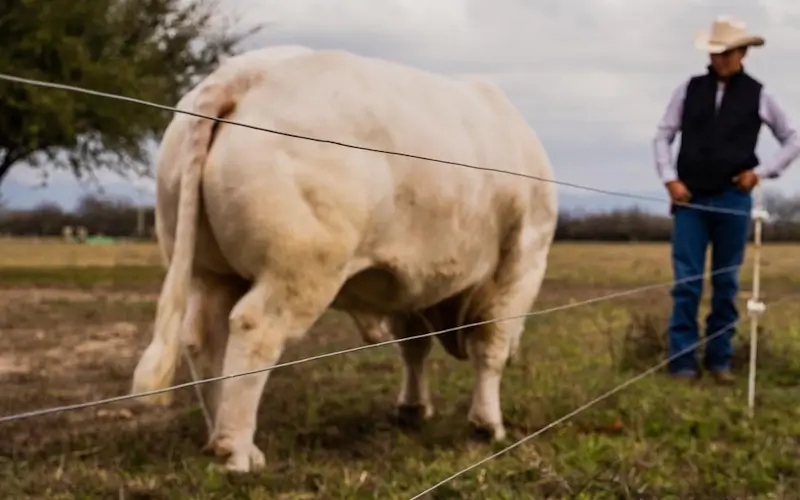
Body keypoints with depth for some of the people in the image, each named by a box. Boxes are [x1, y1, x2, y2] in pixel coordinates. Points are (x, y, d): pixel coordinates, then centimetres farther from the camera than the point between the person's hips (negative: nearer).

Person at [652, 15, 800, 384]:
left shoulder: (757, 95, 3)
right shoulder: (689, 89, 4)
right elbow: (663, 136, 7)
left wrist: (761, 172, 0)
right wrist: (670, 179, -4)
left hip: (733, 200, 0)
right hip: (690, 199, 0)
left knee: (726, 283, 7)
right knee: (686, 283, -1)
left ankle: (719, 360, 15)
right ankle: (682, 362, 3)